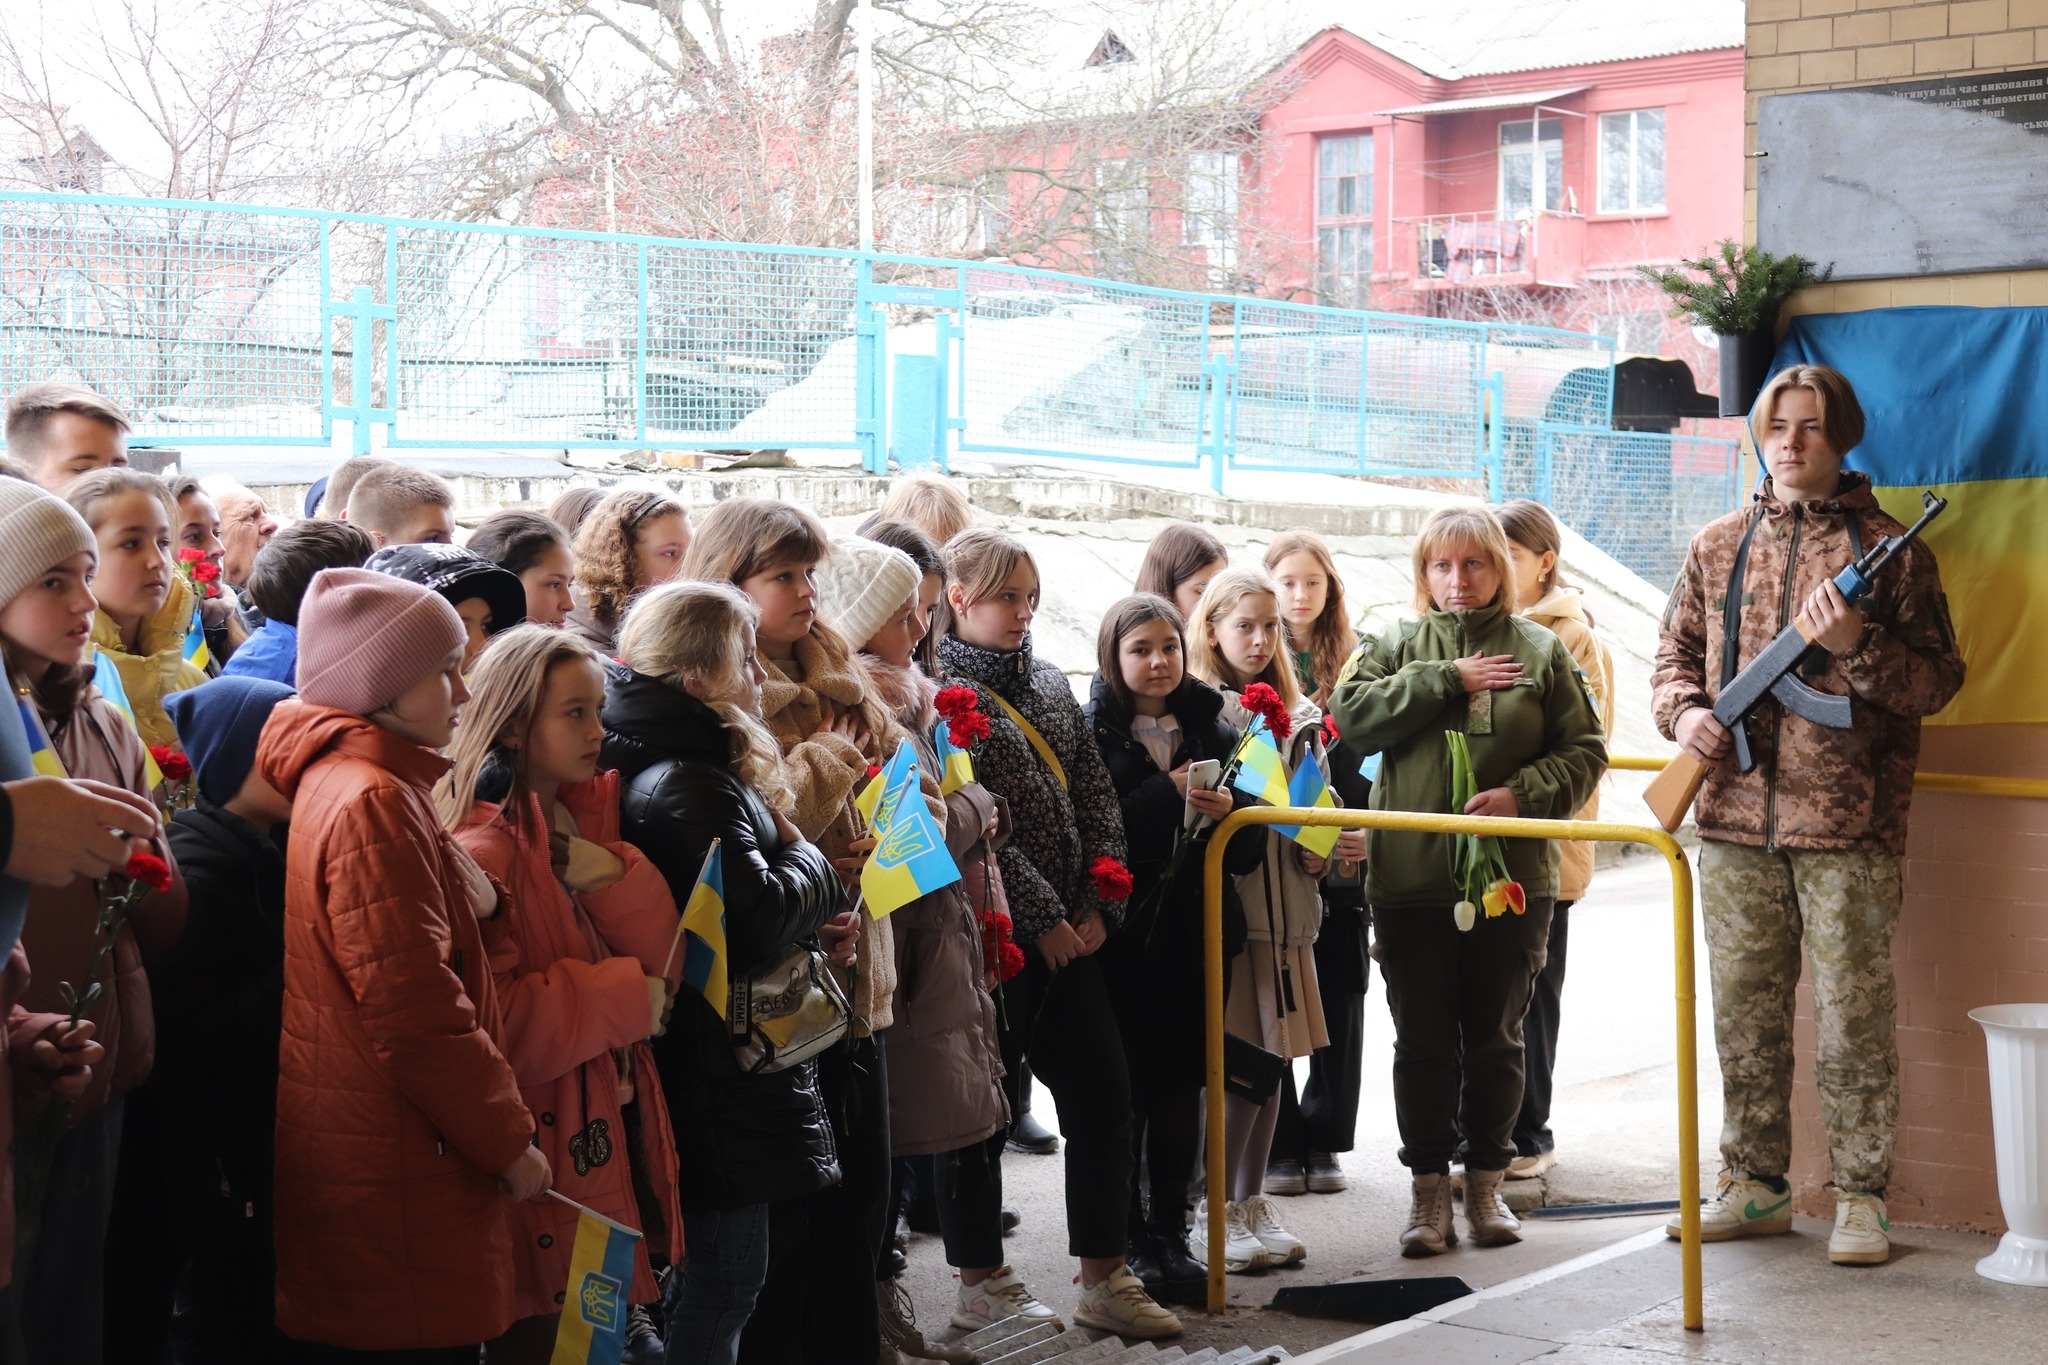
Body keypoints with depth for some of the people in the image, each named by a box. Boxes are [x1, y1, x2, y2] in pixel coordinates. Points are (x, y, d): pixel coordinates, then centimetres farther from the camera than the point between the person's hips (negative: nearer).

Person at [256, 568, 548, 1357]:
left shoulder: (342, 779, 13)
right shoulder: (373, 803, -18)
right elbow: (418, 1014, -22)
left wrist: (477, 896, 3)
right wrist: (510, 1142, -12)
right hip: (397, 1177, -10)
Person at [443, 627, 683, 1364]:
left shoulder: (595, 813, 7)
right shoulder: (482, 850, -15)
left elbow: (662, 962, 0)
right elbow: (492, 1021, -22)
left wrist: (610, 877, -16)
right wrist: (623, 996, -13)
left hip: (616, 1128, 7)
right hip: (542, 1149, -7)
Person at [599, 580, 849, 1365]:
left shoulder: (679, 766, 13)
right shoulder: (691, 785, -20)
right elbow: (756, 919, -28)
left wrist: (809, 929, 5)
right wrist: (813, 862, -9)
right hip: (723, 1086, -10)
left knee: (713, 1277, 17)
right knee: (724, 1280, -2)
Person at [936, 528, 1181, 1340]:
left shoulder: (1051, 684, 15)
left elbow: (1097, 796, 11)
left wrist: (1099, 903, -1)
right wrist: (1043, 918, -15)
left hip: (1070, 931, 7)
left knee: (1104, 1094, 5)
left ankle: (1106, 1282, 13)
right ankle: (981, 1281, 14)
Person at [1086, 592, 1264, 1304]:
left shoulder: (1215, 732, 9)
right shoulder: (1093, 733, -3)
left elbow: (1249, 851, 9)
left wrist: (1228, 813, -12)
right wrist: (1166, 796, -21)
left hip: (1197, 934, 4)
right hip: (1124, 936, -3)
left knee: (1182, 1085, 7)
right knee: (1125, 1088, 0)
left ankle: (1170, 1233, 16)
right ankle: (1126, 1239, 10)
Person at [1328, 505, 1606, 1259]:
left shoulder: (1540, 650, 6)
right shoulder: (1395, 645, 8)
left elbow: (1584, 750, 4)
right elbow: (1351, 715, -8)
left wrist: (1522, 793, -13)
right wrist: (1447, 679, -12)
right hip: (1410, 879, 0)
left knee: (1496, 1039, 9)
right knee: (1422, 1042, 5)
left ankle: (1486, 1182, 22)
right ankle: (1428, 1190, 16)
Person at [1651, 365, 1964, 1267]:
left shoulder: (1889, 549, 1)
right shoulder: (1718, 547, 12)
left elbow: (1938, 681, -1)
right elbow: (1677, 650, 19)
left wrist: (1859, 645, -18)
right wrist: (1683, 710, -1)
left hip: (1848, 828, -3)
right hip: (1736, 823, 4)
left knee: (1853, 1019, 0)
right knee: (1744, 1015, 10)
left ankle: (1861, 1199, 10)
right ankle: (1754, 1185, 21)